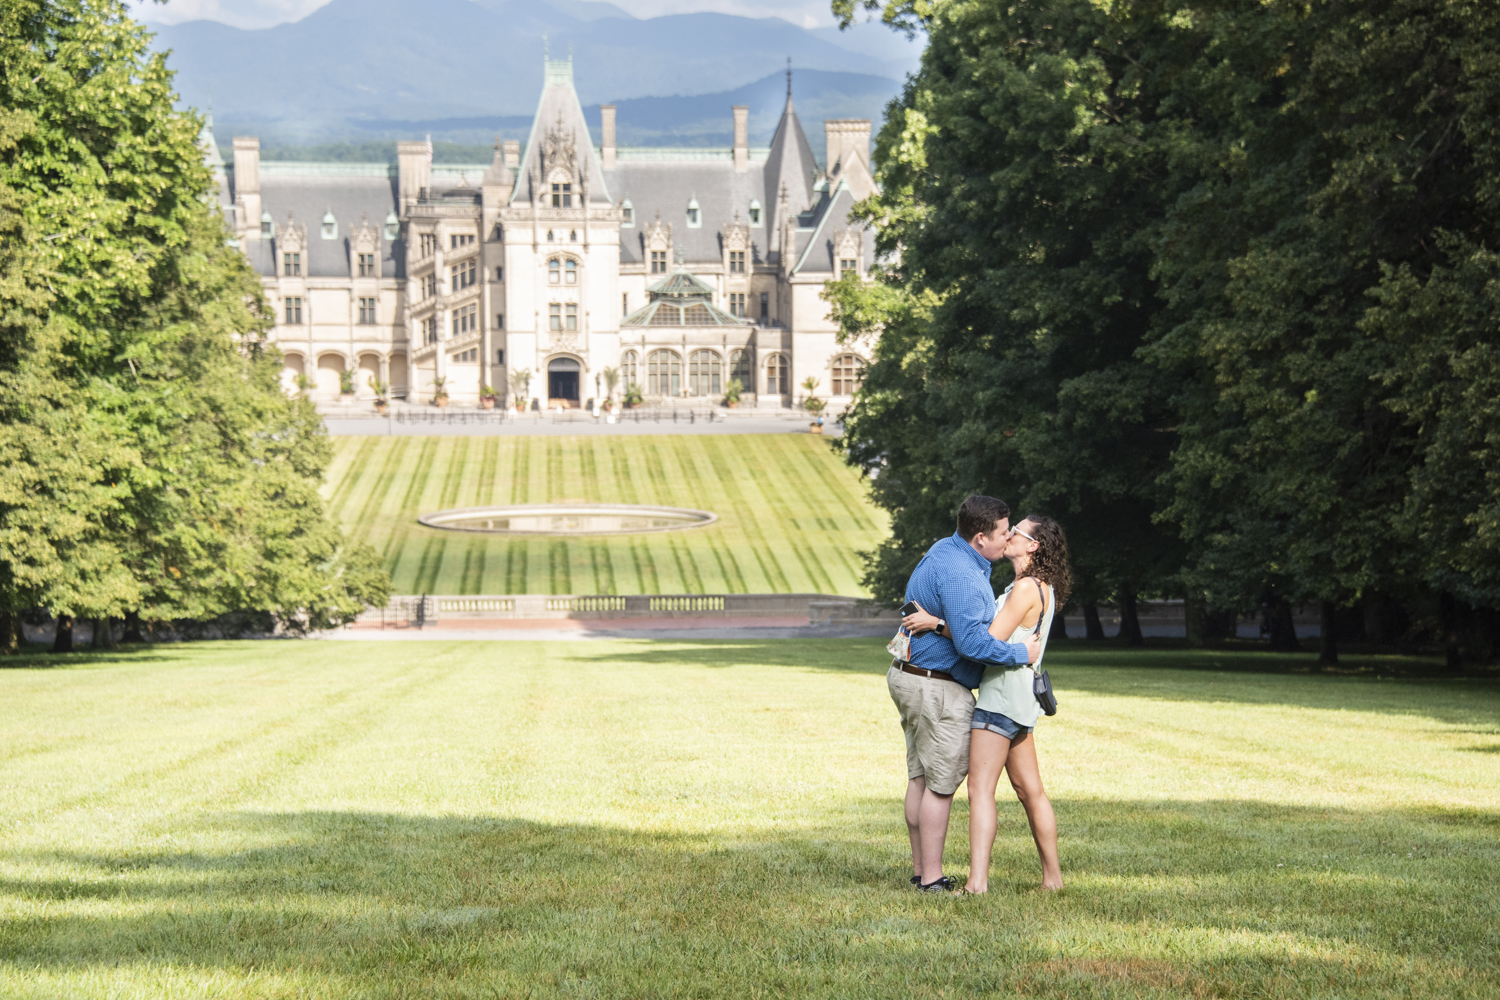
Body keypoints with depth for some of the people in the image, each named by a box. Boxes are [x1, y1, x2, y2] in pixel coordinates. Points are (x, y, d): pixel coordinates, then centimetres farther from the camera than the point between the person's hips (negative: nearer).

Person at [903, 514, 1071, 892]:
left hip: (1002, 694, -10)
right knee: (1029, 790, 14)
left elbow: (990, 641, -21)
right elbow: (1000, 637, 20)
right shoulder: (1040, 588, 16)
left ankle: (977, 882, -23)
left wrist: (937, 623, -20)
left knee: (980, 787, -15)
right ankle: (1052, 877, 19)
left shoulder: (1027, 588, -15)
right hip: (1017, 697, 10)